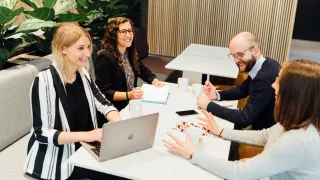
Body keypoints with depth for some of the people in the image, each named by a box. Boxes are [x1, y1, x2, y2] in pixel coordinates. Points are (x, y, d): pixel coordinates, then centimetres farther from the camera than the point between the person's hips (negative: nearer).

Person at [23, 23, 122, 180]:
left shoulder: (83, 73, 0)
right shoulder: (44, 81, -22)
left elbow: (104, 104, 1)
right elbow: (41, 133, -21)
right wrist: (84, 135, -33)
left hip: (83, 148, 7)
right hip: (56, 156, -6)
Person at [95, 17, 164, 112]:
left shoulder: (130, 53, 6)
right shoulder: (105, 57, -16)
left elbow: (145, 72, 17)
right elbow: (103, 92, -18)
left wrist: (156, 81, -3)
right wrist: (128, 95, -29)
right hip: (116, 109, -7)